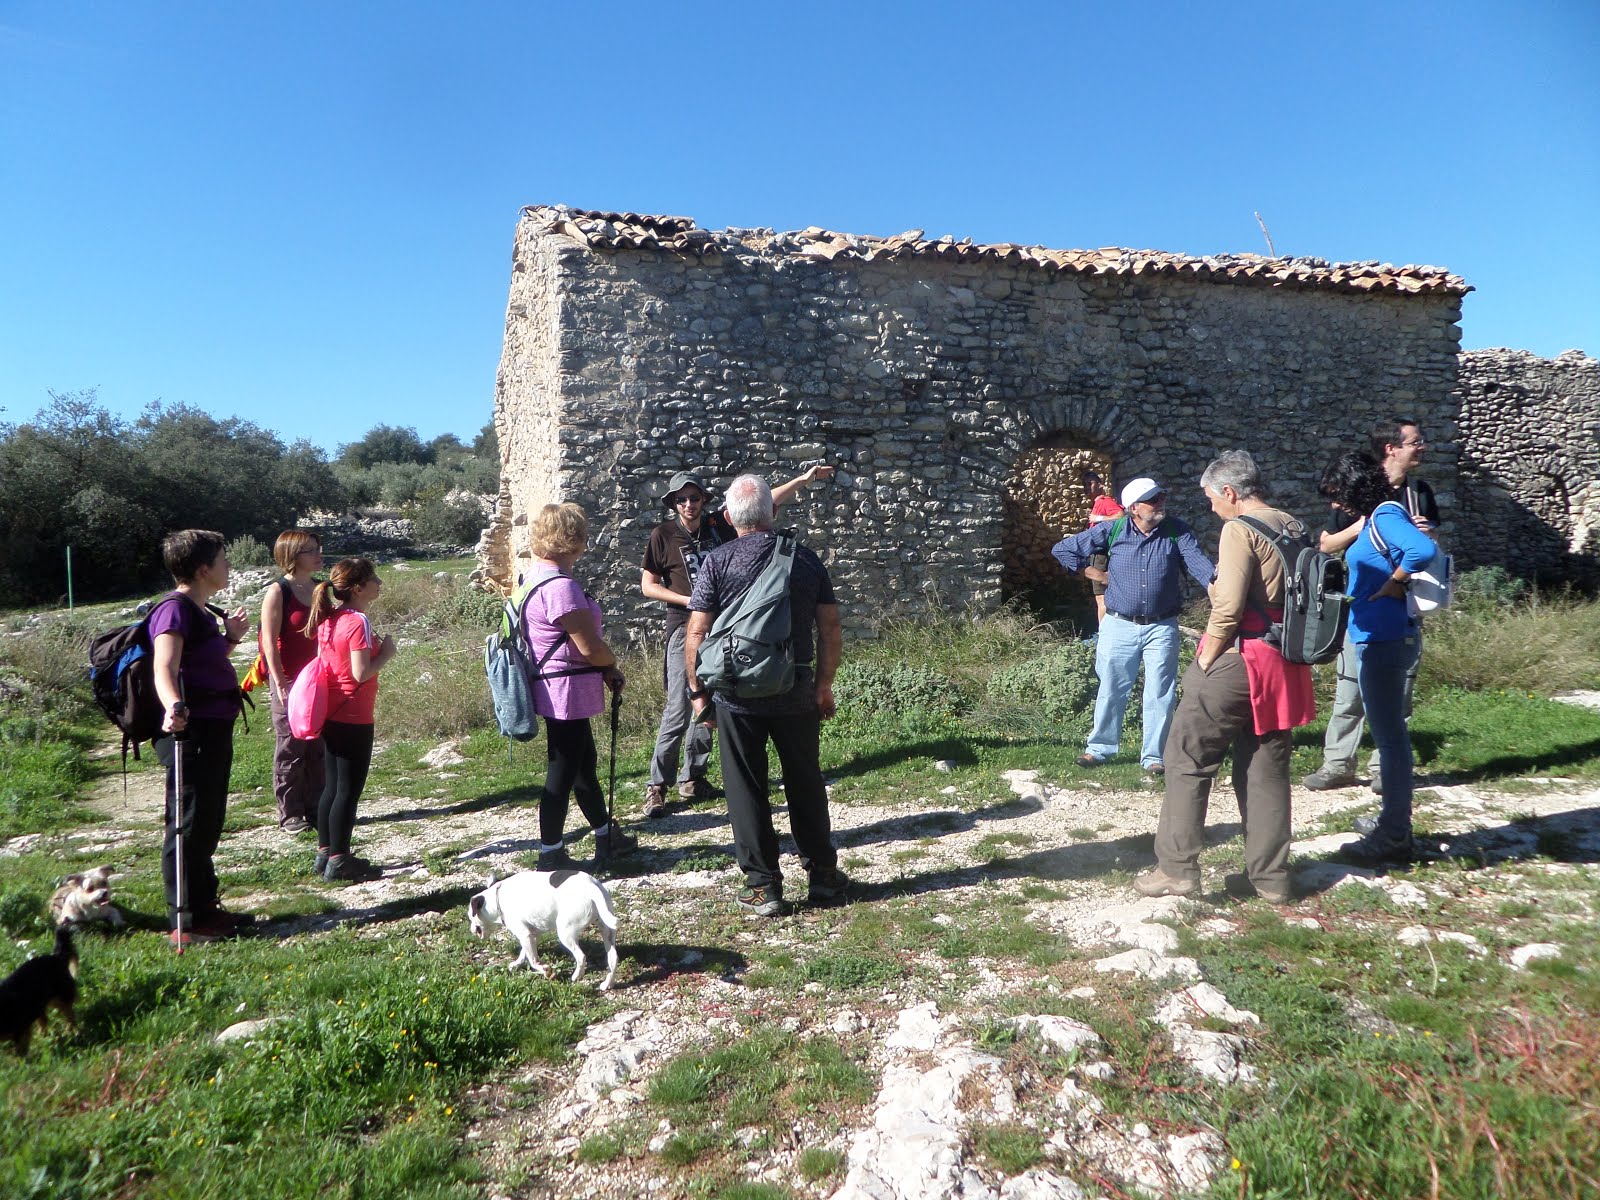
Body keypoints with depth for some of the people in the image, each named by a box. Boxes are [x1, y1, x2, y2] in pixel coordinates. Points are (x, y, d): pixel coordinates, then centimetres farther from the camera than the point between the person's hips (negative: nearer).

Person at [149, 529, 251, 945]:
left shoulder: (200, 611, 16)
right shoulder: (175, 610, -15)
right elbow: (164, 666, -33)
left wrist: (230, 638, 18)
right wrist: (174, 705, -50)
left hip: (214, 731, 11)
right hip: (190, 731, -11)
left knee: (208, 823, 18)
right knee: (189, 826, -3)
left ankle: (205, 907, 31)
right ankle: (185, 925, 5)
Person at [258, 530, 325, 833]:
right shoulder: (278, 592, -10)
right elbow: (270, 642, -13)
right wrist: (280, 683, -17)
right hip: (290, 682, -6)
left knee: (318, 748, 11)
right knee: (290, 749, 3)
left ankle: (315, 809, 22)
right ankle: (290, 815, 12)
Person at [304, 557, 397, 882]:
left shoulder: (328, 619, 8)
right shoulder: (358, 622, -17)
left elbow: (323, 661, 14)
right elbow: (361, 673, -23)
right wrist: (386, 653, -7)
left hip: (330, 715, 9)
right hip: (353, 718, -9)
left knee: (332, 787, 16)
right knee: (349, 790, 0)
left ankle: (325, 853, 25)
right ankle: (338, 862, 6)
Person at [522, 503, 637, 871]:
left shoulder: (536, 576, 9)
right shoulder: (560, 586, -23)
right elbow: (590, 647, -23)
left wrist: (603, 670, 7)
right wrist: (612, 667, -3)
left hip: (557, 690, 11)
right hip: (567, 692, -11)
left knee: (585, 763, 21)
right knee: (562, 774, 2)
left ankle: (607, 840, 36)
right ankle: (551, 857, 15)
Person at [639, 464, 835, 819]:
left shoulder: (718, 524, 5)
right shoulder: (663, 535, -4)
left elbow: (765, 501, 6)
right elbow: (648, 586, -2)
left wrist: (805, 479, 3)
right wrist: (690, 601, -13)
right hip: (685, 629, -4)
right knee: (678, 709, -10)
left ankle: (692, 779, 20)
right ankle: (656, 785, -1)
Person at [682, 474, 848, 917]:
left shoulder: (717, 561, -5)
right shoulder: (806, 559, 2)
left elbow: (696, 634, -9)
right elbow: (831, 630, 3)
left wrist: (697, 690, 2)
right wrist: (824, 685, 12)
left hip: (736, 694, -2)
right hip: (796, 692, 3)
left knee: (747, 790, 8)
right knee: (806, 785, 15)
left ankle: (763, 886, 14)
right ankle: (823, 876, 25)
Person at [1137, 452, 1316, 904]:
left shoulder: (1240, 529, -12)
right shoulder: (1294, 528, 12)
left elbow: (1228, 607, -19)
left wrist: (1205, 660, -9)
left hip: (1239, 661, -8)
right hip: (1283, 668, 8)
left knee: (1187, 760, 2)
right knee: (1267, 770, 13)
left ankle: (1177, 867, 2)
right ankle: (1271, 877, 18)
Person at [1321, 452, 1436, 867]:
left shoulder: (1385, 516, -14)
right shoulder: (1376, 517, 13)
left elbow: (1423, 550, -31)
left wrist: (1392, 586, -19)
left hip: (1384, 640, -10)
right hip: (1381, 638, 10)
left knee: (1390, 736, -3)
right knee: (1390, 734, 18)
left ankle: (1394, 838, 6)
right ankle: (1393, 820, 30)